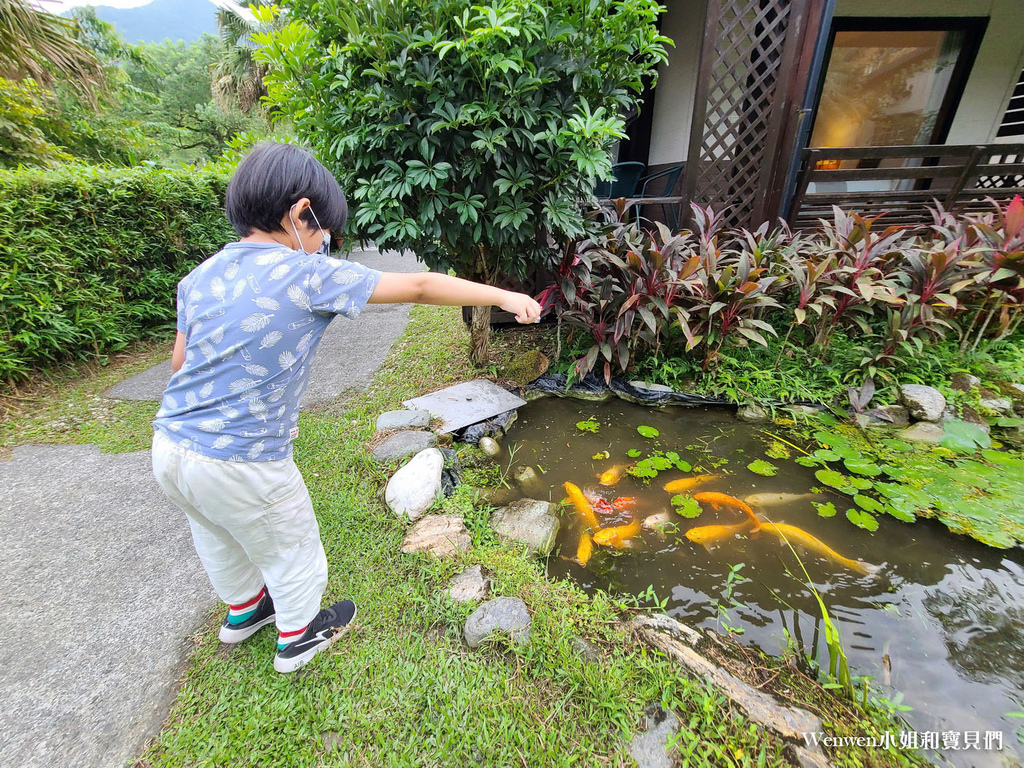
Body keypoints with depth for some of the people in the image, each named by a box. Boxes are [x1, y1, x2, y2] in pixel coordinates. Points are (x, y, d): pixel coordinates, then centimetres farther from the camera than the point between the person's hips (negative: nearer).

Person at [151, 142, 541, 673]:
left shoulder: (200, 276, 2)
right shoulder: (311, 274, -18)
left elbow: (180, 361, 10)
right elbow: (419, 286, -16)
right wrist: (504, 296, -8)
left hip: (170, 445, 8)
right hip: (241, 464, -8)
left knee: (220, 541, 31)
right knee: (289, 550, 20)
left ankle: (244, 610, 59)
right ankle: (297, 636, 45)